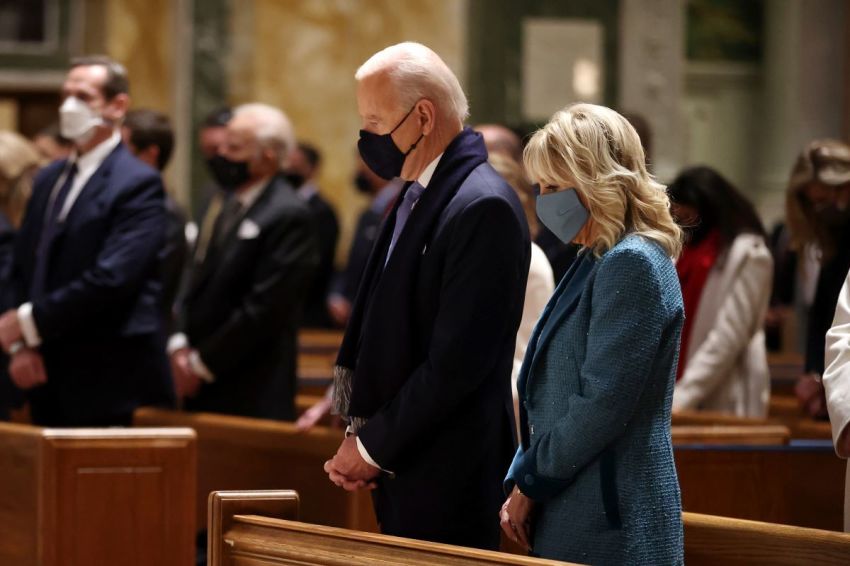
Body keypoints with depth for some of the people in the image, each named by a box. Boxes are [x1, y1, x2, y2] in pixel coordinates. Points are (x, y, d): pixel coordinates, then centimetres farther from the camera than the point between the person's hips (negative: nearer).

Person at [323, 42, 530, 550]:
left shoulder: (484, 207, -17)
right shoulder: (419, 194, 11)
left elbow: (457, 361, -21)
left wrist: (372, 447, -13)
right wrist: (362, 437, 4)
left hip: (448, 478, -8)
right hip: (400, 467, 8)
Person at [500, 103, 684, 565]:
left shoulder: (632, 265, -14)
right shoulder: (594, 263, 16)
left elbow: (601, 406, -19)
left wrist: (528, 482, -10)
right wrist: (520, 483, 8)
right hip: (565, 519, 9)